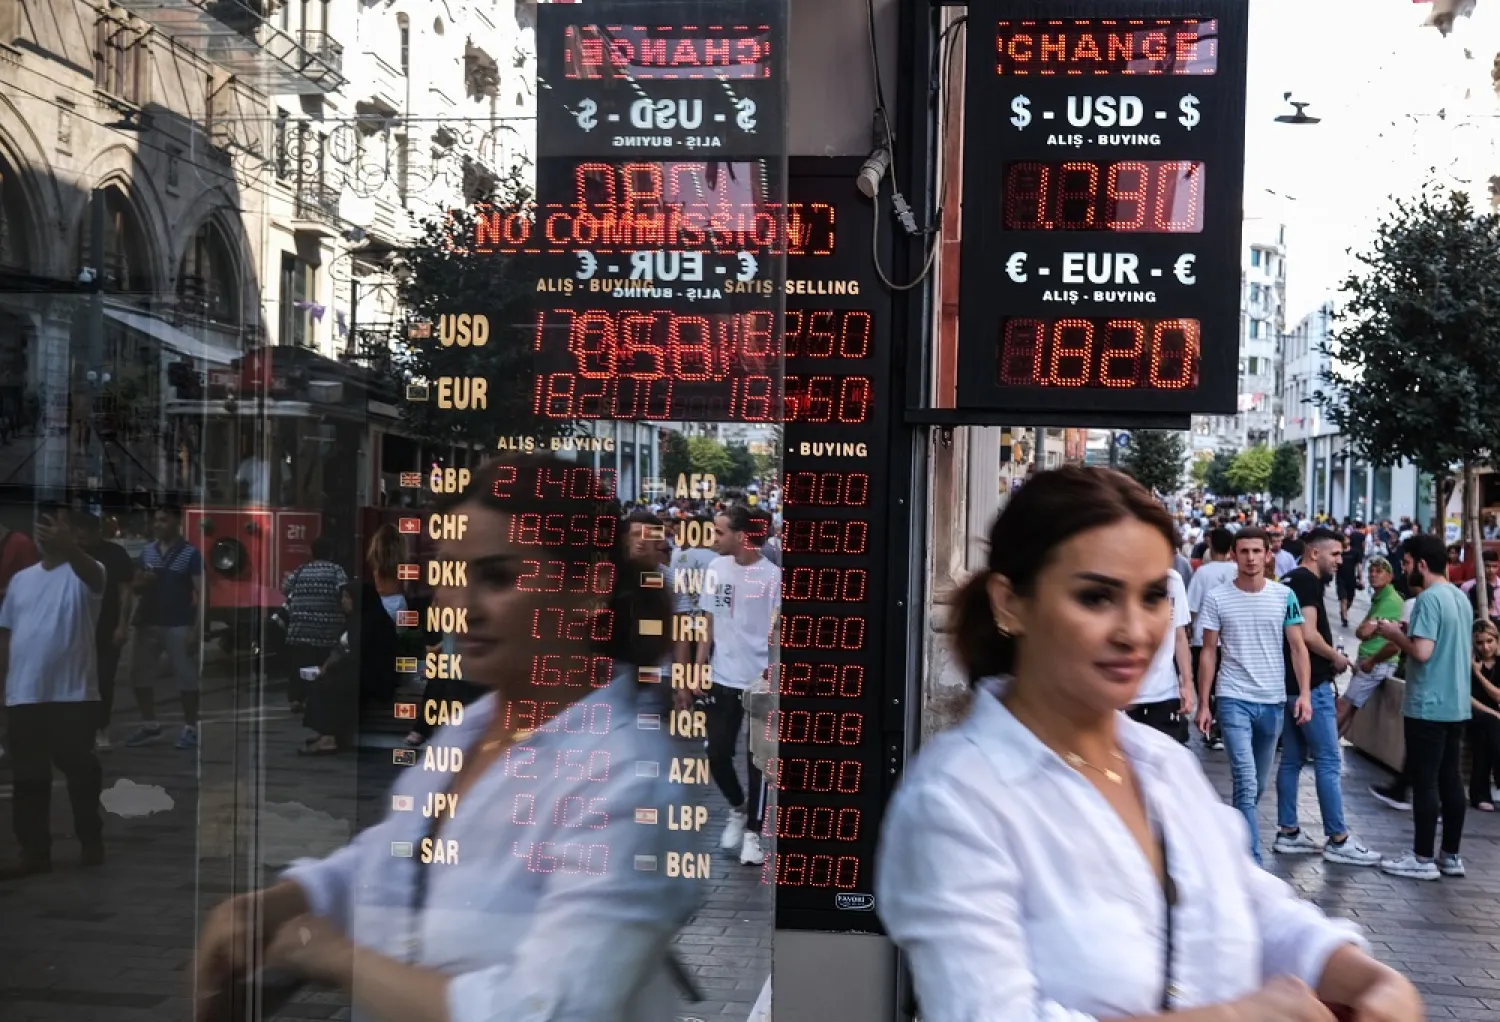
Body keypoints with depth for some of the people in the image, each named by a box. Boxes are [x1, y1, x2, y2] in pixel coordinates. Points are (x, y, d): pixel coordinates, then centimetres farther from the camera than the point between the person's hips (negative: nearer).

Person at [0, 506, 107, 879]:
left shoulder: (85, 574, -5)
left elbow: (91, 572, -32)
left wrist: (68, 548, -53)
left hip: (73, 694, -5)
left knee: (80, 769, 2)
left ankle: (91, 841, 17)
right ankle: (35, 851, 16)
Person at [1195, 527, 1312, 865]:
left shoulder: (1284, 596, 0)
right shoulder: (1217, 598, -4)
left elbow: (1298, 647, 2)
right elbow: (1208, 653, 0)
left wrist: (1305, 693, -11)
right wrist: (1203, 704, -3)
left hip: (1273, 701, 3)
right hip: (1233, 700, -3)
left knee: (1259, 784, 14)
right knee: (1246, 783, -11)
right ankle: (1253, 864, -9)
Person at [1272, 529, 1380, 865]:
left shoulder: (1294, 581, 16)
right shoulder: (1308, 582, -13)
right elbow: (1308, 634, -23)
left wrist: (1328, 658, 13)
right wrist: (1337, 658, -8)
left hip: (1292, 685, 10)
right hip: (1311, 685, -10)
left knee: (1292, 759, 11)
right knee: (1328, 761, -5)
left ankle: (1288, 833, 16)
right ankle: (1338, 840, 0)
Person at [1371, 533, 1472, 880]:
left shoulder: (1429, 598, -16)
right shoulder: (1461, 598, 12)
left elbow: (1422, 652, -24)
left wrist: (1395, 634, -6)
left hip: (1428, 706, -9)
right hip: (1457, 705, 9)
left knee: (1424, 782, -2)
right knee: (1450, 780, 12)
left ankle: (1423, 859, 4)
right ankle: (1451, 856, 19)